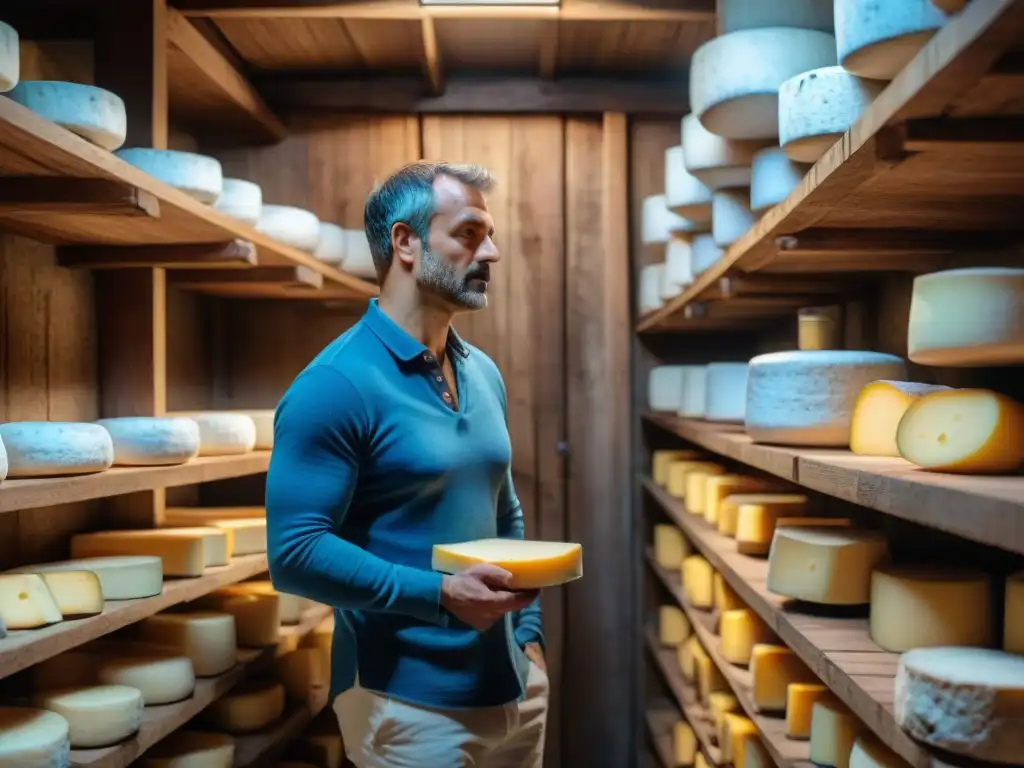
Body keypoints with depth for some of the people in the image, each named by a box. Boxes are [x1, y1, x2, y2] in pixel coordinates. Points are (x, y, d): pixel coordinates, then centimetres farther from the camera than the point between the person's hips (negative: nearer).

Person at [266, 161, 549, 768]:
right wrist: (439, 595, -25)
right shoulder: (337, 385, -16)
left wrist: (529, 634, 7)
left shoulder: (485, 374, 7)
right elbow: (295, 552, -20)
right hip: (409, 702, -7)